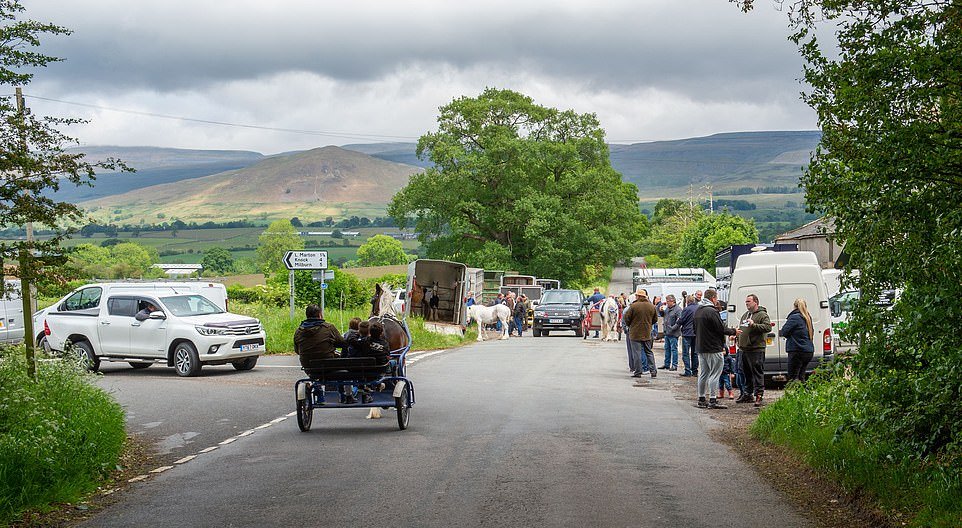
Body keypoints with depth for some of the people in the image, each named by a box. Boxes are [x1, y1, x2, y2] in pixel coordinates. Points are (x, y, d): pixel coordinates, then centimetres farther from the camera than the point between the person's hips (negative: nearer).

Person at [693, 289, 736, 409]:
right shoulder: (711, 311, -17)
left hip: (700, 348, 9)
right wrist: (733, 331, 0)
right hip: (713, 349, -9)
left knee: (704, 373, 14)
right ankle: (712, 401, -8)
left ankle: (701, 399, 16)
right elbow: (721, 329, -17)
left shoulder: (698, 311, 12)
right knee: (715, 374, -5)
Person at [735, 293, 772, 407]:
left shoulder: (762, 315, -6)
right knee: (747, 373, 15)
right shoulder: (745, 315, 20)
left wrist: (754, 325, -25)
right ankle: (748, 394, 24)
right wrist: (739, 343, 21)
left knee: (757, 373, -10)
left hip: (756, 349, -9)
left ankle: (759, 395, -11)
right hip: (744, 349, 9)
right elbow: (740, 329, 30)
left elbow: (768, 327, -20)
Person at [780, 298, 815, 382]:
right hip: (809, 352, 8)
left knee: (793, 377, -5)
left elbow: (784, 331, -13)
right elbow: (812, 333, 17)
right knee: (801, 377, 14)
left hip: (797, 352, -8)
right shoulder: (808, 318, 13)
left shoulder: (794, 317, -11)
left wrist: (780, 333, 8)